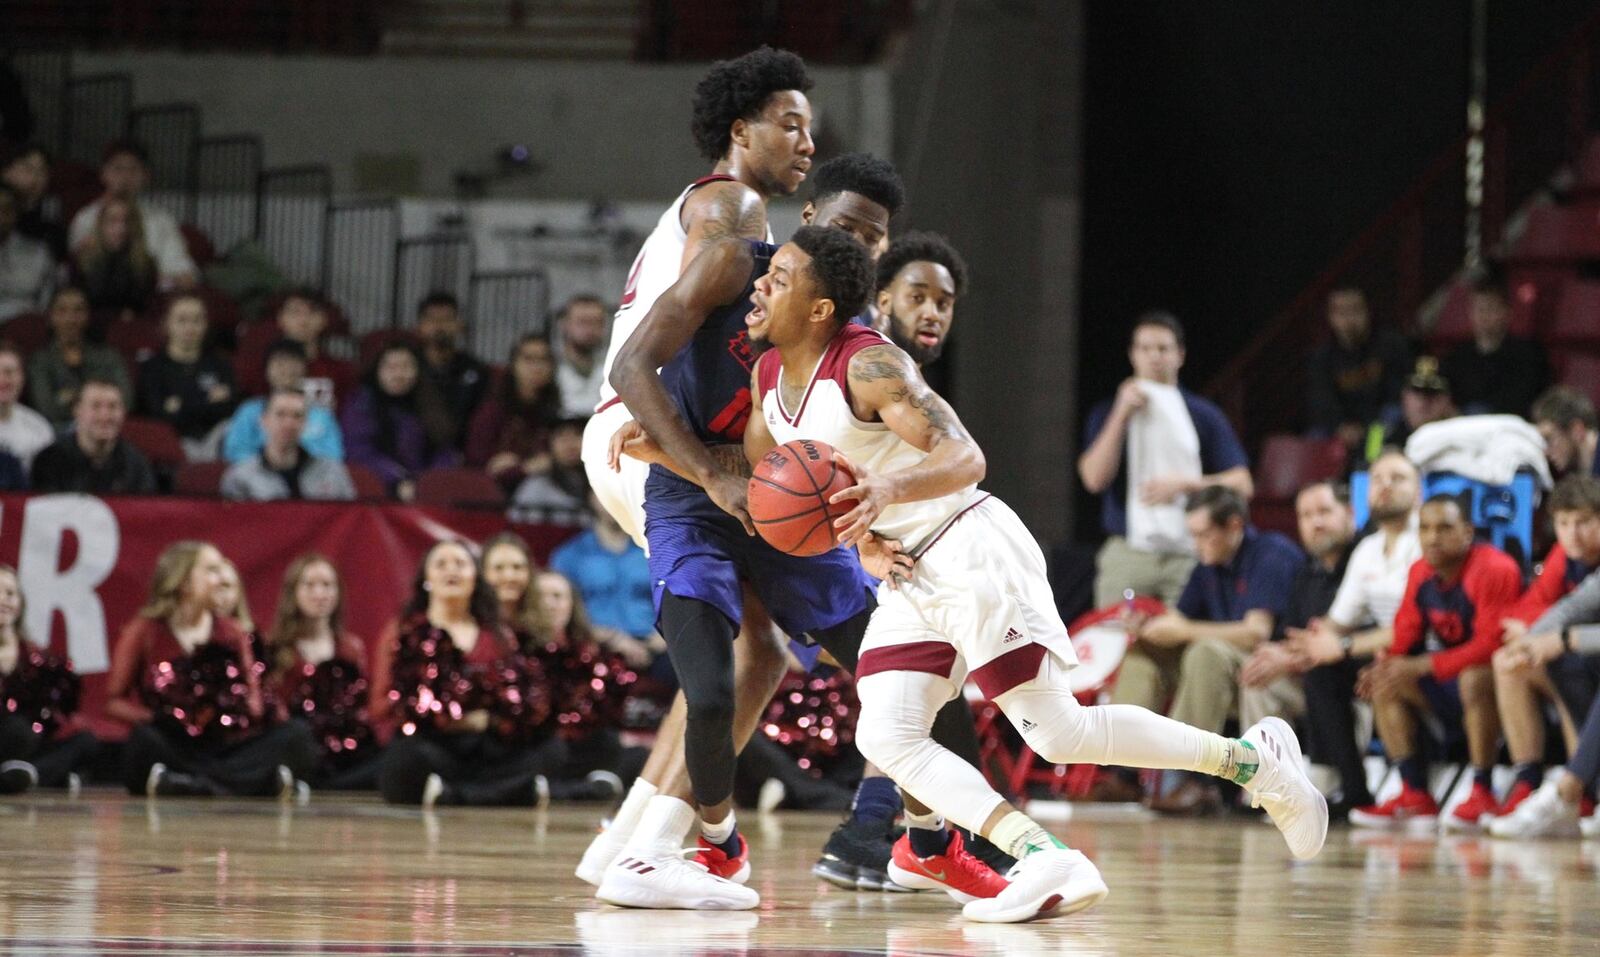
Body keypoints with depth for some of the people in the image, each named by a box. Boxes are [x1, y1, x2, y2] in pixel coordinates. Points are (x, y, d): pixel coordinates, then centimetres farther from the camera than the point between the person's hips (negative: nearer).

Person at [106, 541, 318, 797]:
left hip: (223, 750, 3)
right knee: (144, 740, -38)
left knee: (296, 736, -21)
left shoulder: (231, 634, 16)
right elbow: (114, 701, 3)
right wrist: (154, 719, -15)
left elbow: (252, 698, 15)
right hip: (174, 750, -3)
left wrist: (257, 711, -9)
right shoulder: (145, 631, 6)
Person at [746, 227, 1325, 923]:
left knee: (1061, 733, -7)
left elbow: (963, 457, -30)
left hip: (972, 556, -9)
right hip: (909, 573, 9)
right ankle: (1043, 861, -18)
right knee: (885, 738, -10)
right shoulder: (768, 375, 5)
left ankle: (1251, 758, 10)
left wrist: (888, 488, -48)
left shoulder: (868, 364, -21)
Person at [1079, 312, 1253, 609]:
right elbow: (1095, 478, -4)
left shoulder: (1203, 415, 11)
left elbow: (1241, 484, 6)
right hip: (1126, 556, 0)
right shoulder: (1109, 413, 11)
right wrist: (1122, 414, -7)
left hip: (1189, 555, 0)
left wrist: (1183, 484, -7)